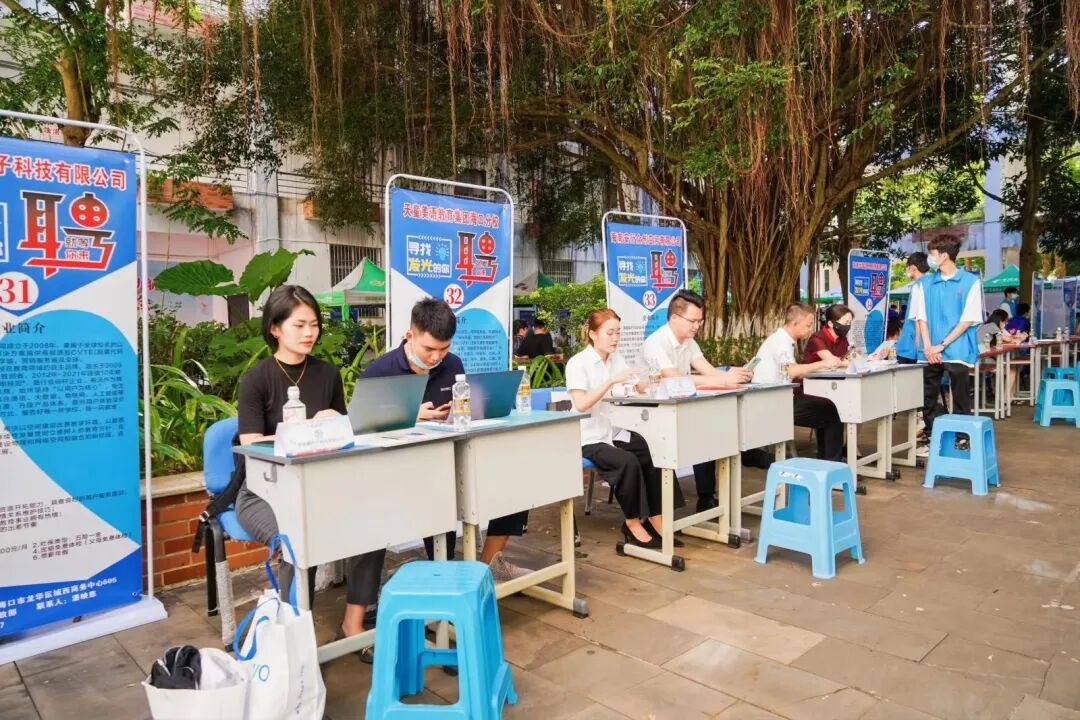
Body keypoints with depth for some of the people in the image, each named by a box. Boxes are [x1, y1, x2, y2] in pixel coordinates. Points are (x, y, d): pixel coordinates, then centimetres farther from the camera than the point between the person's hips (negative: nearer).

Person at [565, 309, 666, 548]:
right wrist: (611, 382, -30)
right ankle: (632, 523, -9)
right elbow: (581, 405, -23)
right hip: (589, 438, -6)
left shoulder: (616, 358, 9)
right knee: (628, 462, -29)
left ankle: (654, 517, -4)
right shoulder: (577, 363, -11)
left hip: (614, 431, 6)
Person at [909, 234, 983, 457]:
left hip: (957, 351, -4)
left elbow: (969, 319, -7)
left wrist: (942, 345, -11)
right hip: (931, 353, 4)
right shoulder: (925, 283, 9)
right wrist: (928, 347, -6)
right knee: (928, 399, 6)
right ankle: (932, 440, 16)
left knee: (961, 403, 4)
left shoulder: (970, 281, -3)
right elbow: (921, 316, 7)